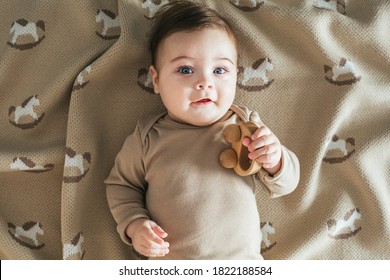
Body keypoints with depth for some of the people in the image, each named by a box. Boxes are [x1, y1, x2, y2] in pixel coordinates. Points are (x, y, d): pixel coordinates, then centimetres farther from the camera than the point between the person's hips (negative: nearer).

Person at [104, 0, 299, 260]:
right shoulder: (147, 138, -3)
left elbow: (287, 183, 7)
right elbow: (121, 185, 10)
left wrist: (275, 161, -15)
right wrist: (134, 224, -7)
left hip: (245, 258, 2)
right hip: (170, 268, -2)